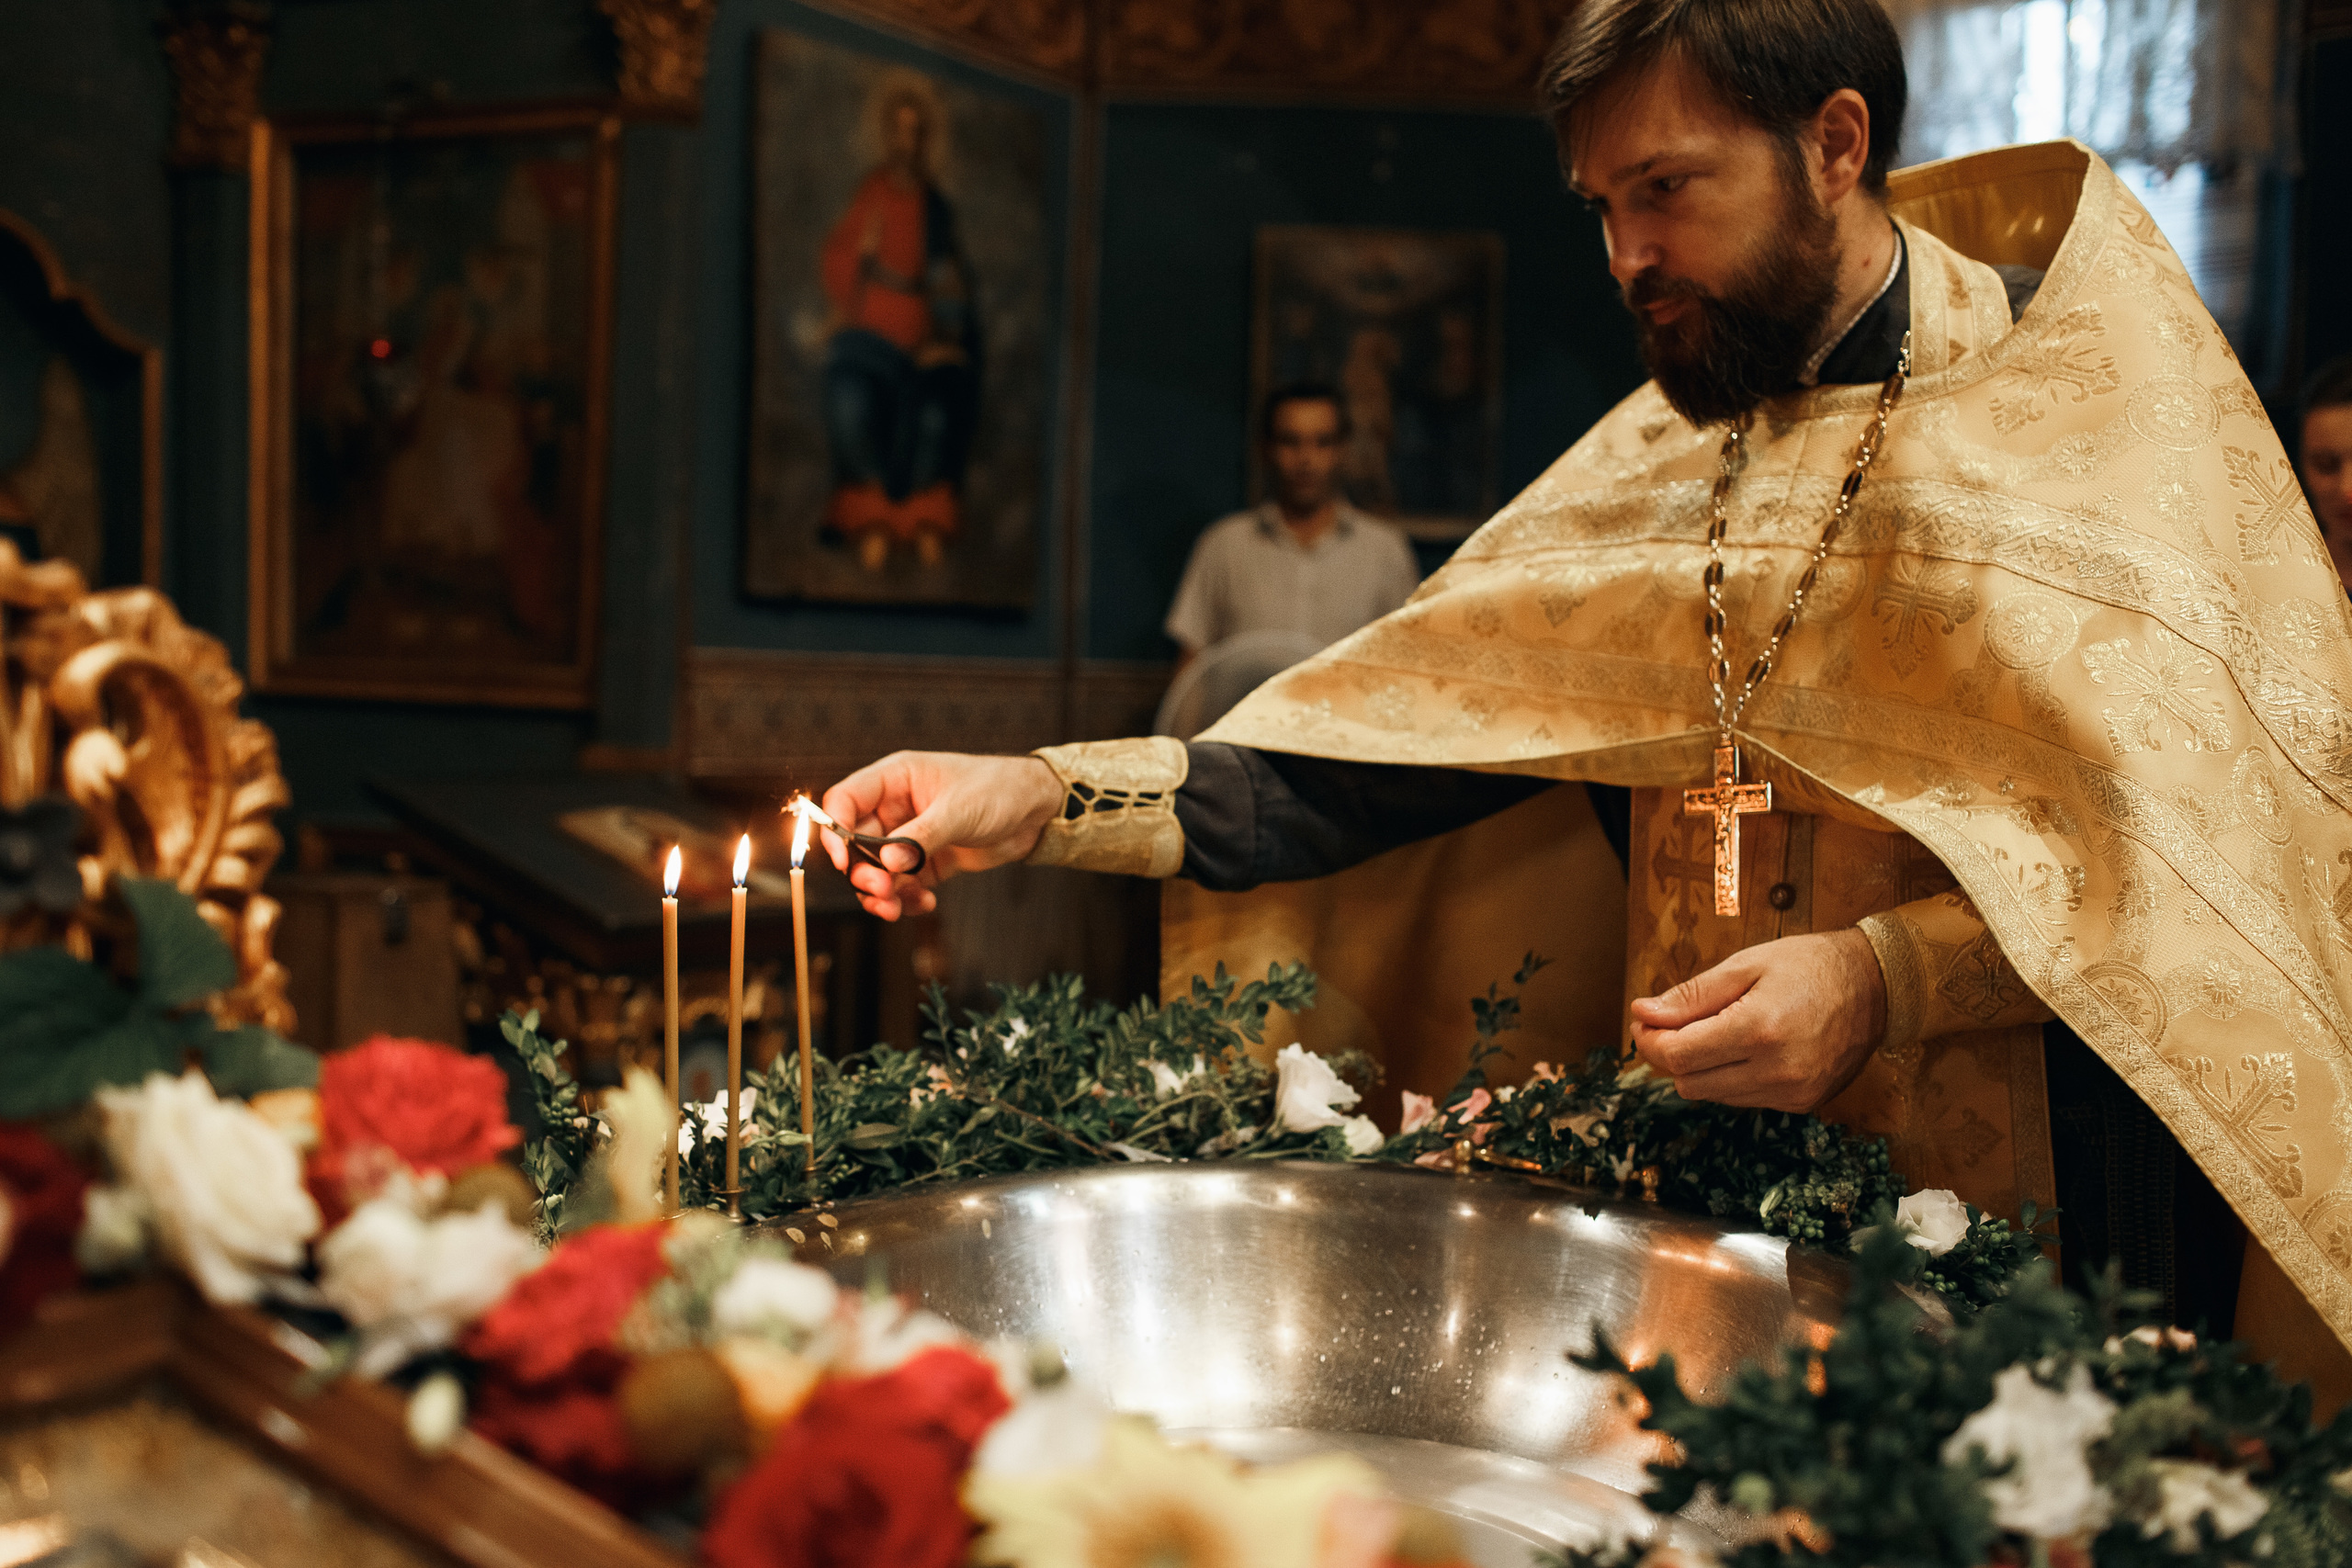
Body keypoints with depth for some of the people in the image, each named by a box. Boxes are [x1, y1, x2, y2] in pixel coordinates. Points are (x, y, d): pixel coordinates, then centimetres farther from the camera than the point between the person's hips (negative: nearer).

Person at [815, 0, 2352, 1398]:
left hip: (2033, 1222, -4)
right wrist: (1044, 797, -8)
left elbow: (2226, 833, -13)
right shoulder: (1659, 455, 10)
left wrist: (1888, 977, -25)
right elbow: (1394, 744, 3)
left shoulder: (2087, 393, -7)